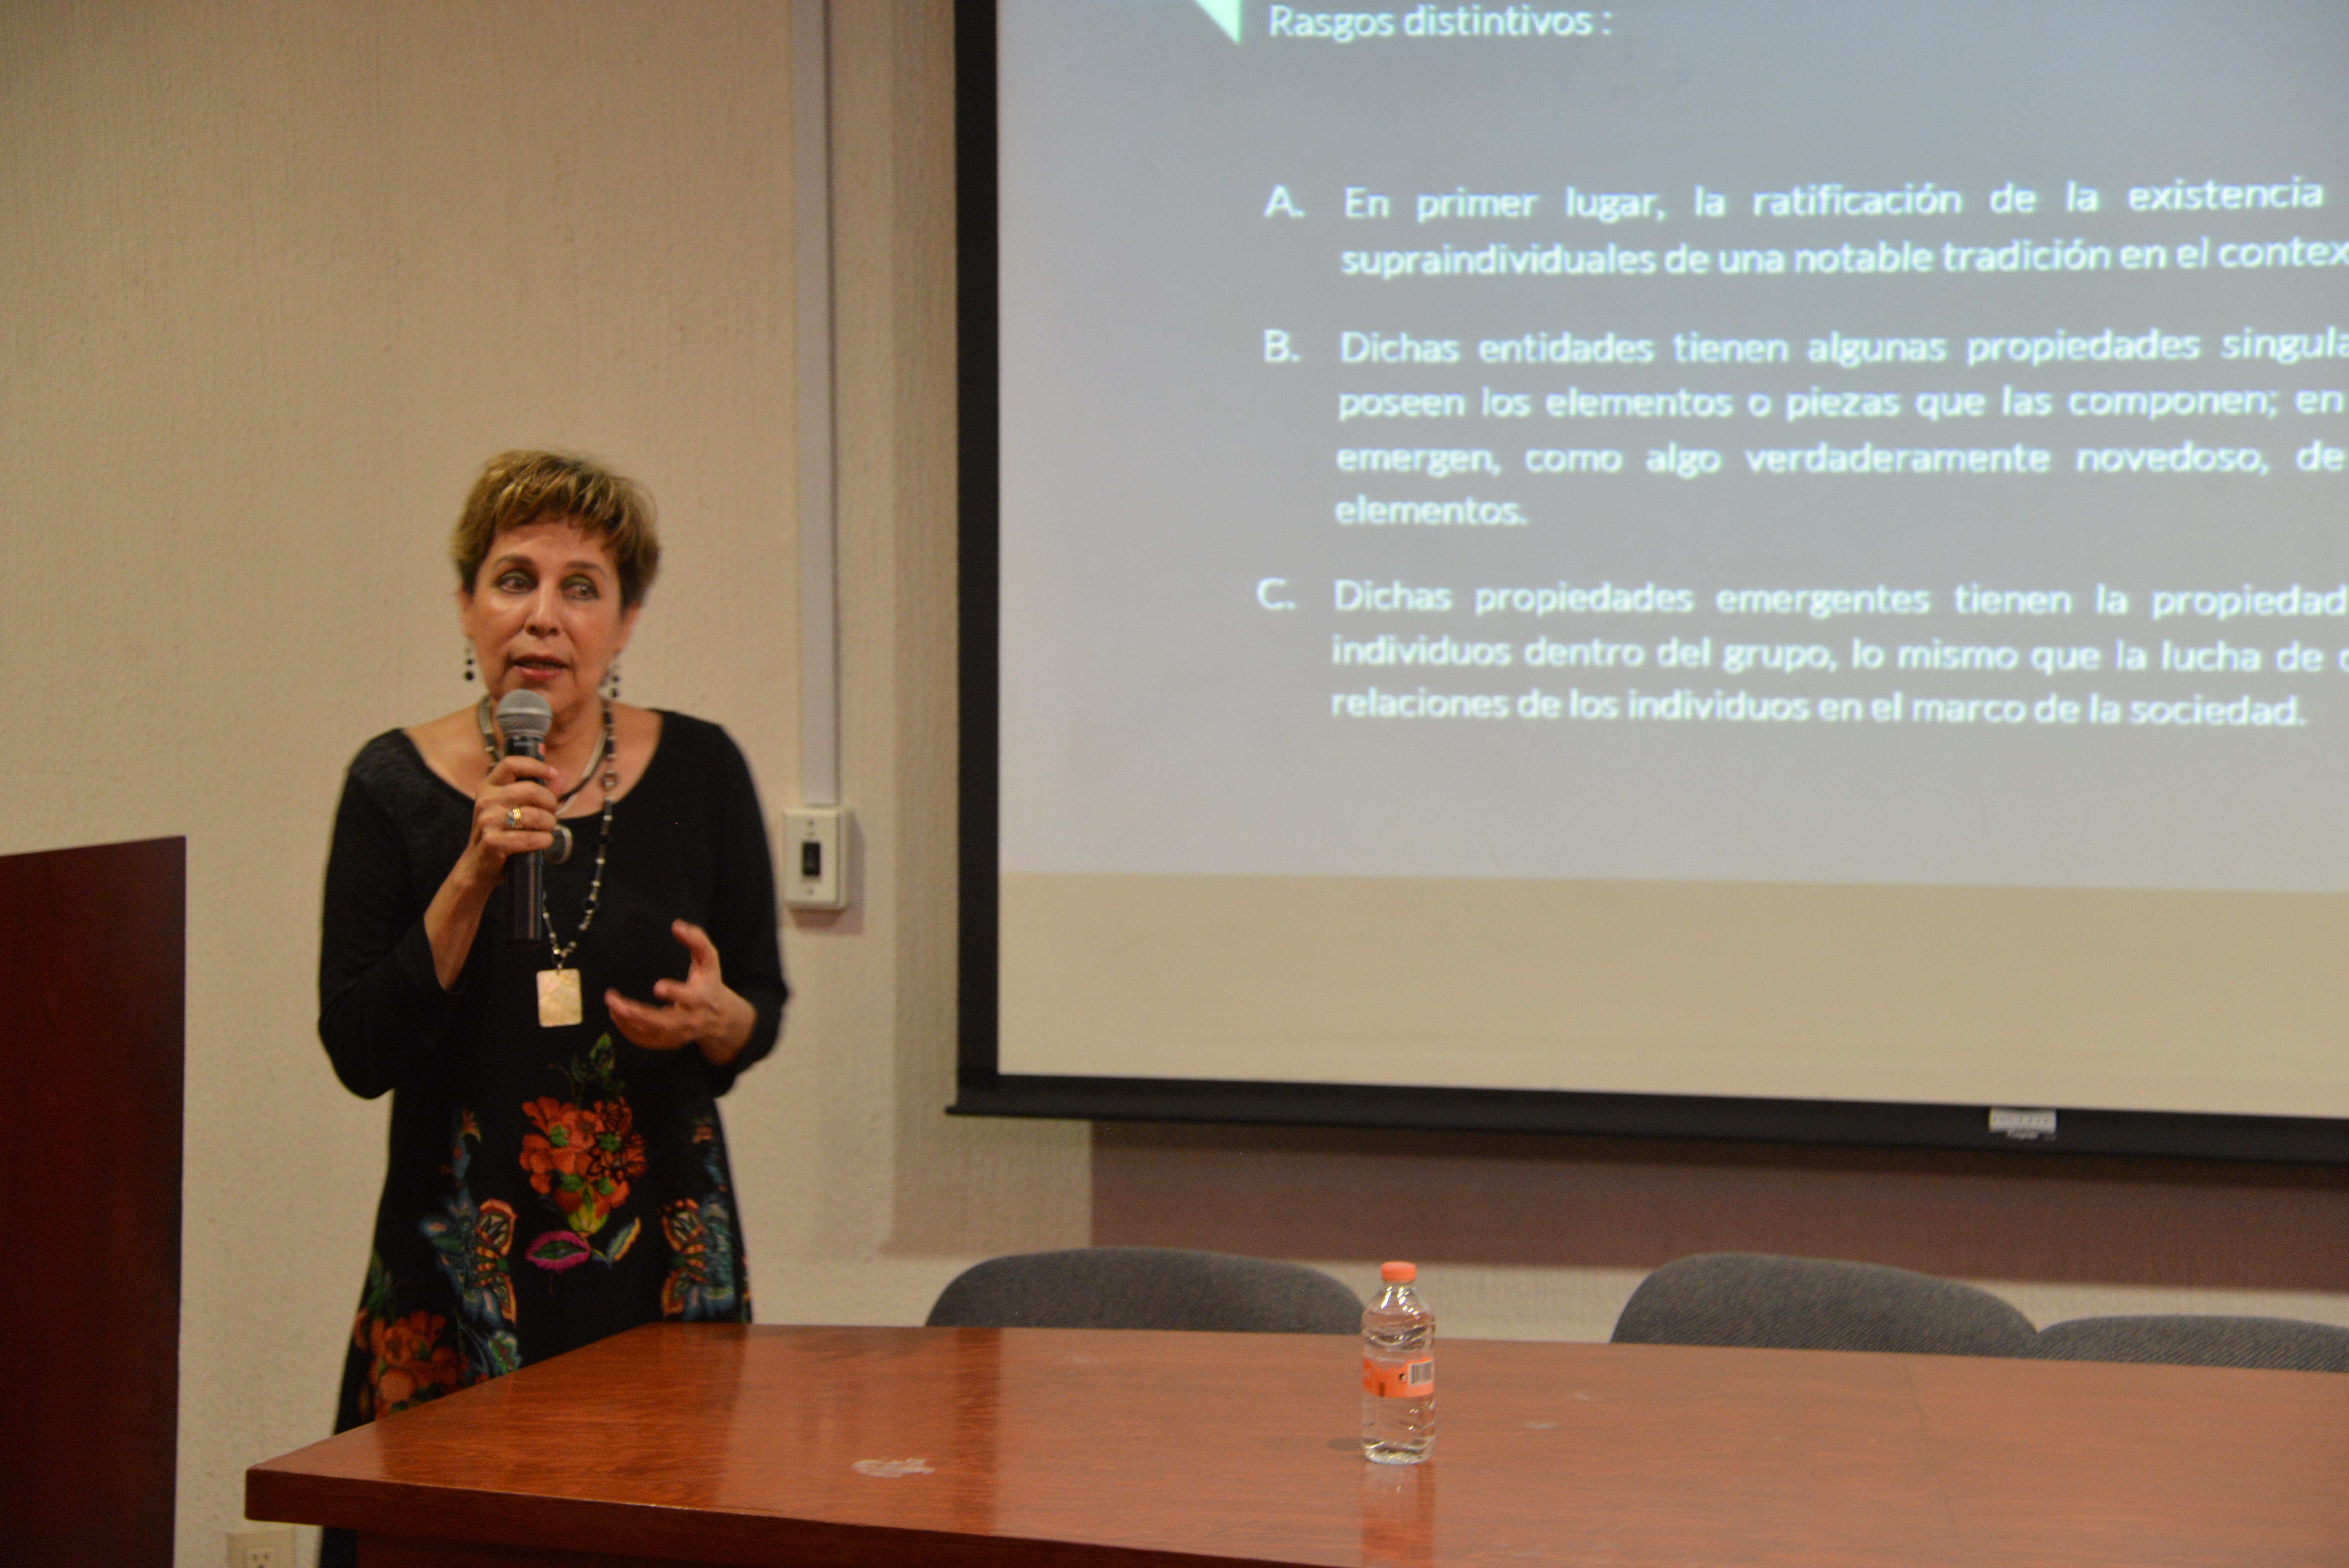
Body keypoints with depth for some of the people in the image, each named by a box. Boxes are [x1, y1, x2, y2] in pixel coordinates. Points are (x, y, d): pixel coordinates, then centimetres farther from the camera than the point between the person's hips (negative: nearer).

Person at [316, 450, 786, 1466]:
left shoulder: (699, 772, 1)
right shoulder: (396, 783, -1)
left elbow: (764, 1011, 10)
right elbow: (358, 1055, -7)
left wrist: (715, 1019, -12)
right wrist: (473, 876, -16)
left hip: (662, 1255, 1)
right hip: (461, 1269, -1)